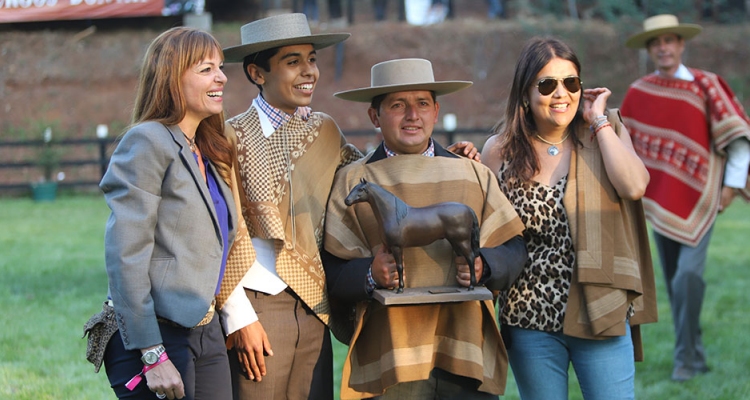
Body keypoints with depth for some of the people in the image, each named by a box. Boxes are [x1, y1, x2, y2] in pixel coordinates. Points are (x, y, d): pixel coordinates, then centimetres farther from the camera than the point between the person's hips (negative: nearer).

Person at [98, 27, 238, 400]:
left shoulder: (210, 153, 14)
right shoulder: (148, 142, -11)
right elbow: (125, 257, -17)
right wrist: (153, 357, -20)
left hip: (205, 331, 8)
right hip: (159, 335, -8)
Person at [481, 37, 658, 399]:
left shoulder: (606, 131, 3)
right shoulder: (501, 151, 2)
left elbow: (634, 186, -16)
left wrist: (598, 121, -9)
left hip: (600, 314, 0)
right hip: (530, 320, 1)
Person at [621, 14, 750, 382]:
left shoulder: (705, 86, -6)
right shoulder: (638, 92, 5)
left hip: (698, 199, -4)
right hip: (660, 200, 4)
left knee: (688, 276, -17)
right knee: (673, 282, 8)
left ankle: (686, 358, -7)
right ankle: (696, 356, 20)